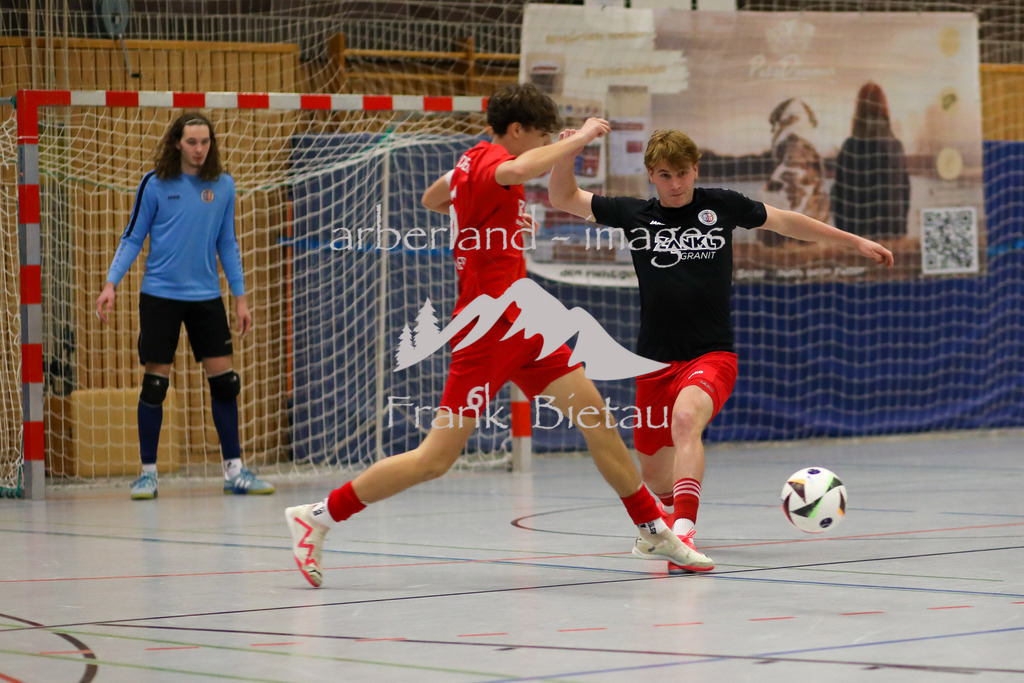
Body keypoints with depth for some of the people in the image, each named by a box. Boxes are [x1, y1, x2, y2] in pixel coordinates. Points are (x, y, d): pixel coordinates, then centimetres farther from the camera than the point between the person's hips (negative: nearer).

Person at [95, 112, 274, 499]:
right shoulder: (155, 185, -4)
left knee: (225, 380, 1)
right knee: (155, 383, -1)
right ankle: (148, 473, 9)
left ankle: (233, 470, 10)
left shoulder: (222, 186, 4)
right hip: (160, 296, -3)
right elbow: (133, 238, 1)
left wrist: (240, 297, 9)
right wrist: (111, 284, -9)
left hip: (206, 297, 3)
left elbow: (227, 244, 11)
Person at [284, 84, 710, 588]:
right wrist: (579, 138, -28)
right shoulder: (491, 160, -15)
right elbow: (518, 170, -42)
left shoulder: (474, 160, 12)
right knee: (436, 460, -7)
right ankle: (318, 516, 2)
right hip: (488, 330, -10)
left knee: (591, 410, 8)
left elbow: (432, 198, 32)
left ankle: (654, 530, 17)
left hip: (519, 326, 10)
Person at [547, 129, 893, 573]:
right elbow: (563, 198, 10)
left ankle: (683, 532, -46)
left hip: (712, 356, -3)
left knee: (686, 418, -35)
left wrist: (855, 242, 18)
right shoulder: (635, 215, 5)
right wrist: (567, 152, -9)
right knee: (653, 472, 12)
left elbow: (784, 222, 15)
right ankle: (671, 514, 49)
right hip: (655, 362, 3)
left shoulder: (721, 206, 3)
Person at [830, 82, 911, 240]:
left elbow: (840, 195, -6)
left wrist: (841, 229, 2)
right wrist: (899, 228, 14)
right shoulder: (896, 147, 0)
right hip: (892, 231, 3)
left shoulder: (850, 148, -8)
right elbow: (904, 194, 5)